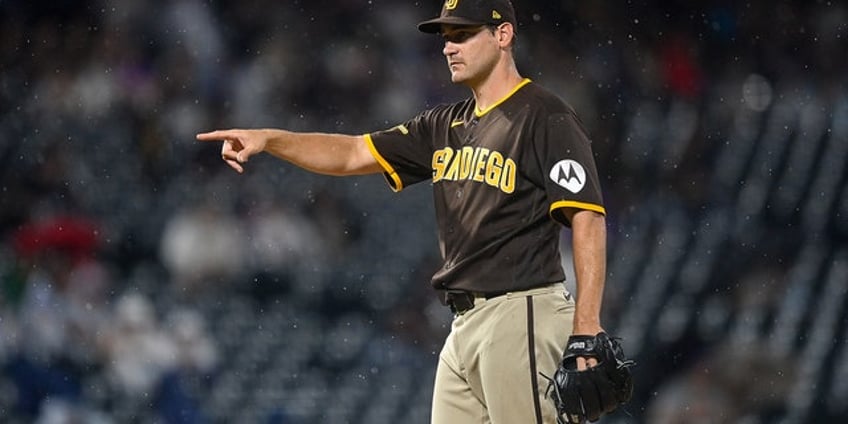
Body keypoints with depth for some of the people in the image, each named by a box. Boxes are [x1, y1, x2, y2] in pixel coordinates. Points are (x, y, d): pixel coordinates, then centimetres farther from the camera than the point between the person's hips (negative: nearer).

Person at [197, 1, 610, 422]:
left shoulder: (546, 119, -8)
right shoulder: (448, 125, 17)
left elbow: (588, 218, -15)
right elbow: (354, 154, 14)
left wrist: (586, 327, -24)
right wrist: (268, 139, -1)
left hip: (517, 320, -9)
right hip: (463, 324, 9)